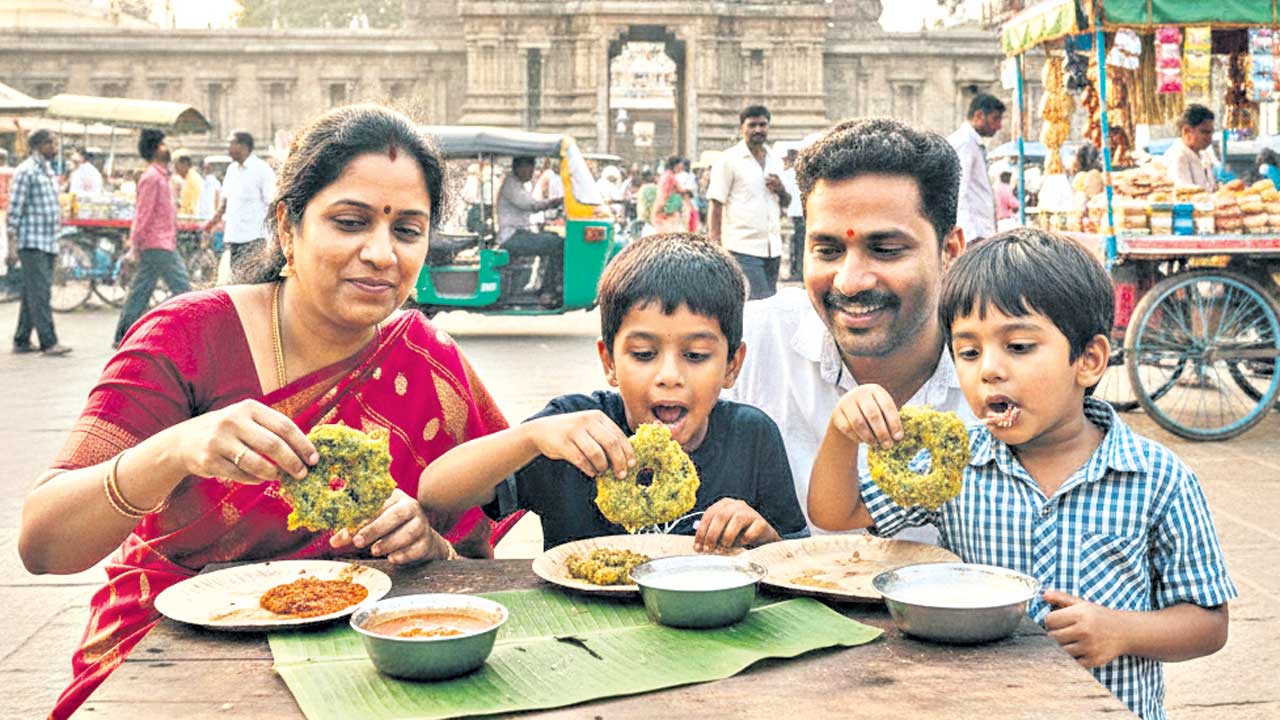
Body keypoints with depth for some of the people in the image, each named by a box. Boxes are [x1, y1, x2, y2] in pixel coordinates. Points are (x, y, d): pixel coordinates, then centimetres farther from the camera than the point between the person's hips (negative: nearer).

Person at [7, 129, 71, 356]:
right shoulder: (26, 171, -9)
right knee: (39, 293, -10)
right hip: (31, 243, -8)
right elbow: (14, 209, -12)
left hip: (48, 242, 8)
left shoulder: (49, 171, 17)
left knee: (32, 294, 11)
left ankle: (21, 341, 17)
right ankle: (48, 342, -11)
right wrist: (12, 245, -16)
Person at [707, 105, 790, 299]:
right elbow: (716, 207, -5)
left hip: (773, 247, 6)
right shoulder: (728, 160, -2)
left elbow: (786, 203, 24)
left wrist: (781, 190, 0)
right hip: (743, 248, -6)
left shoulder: (775, 160, 16)